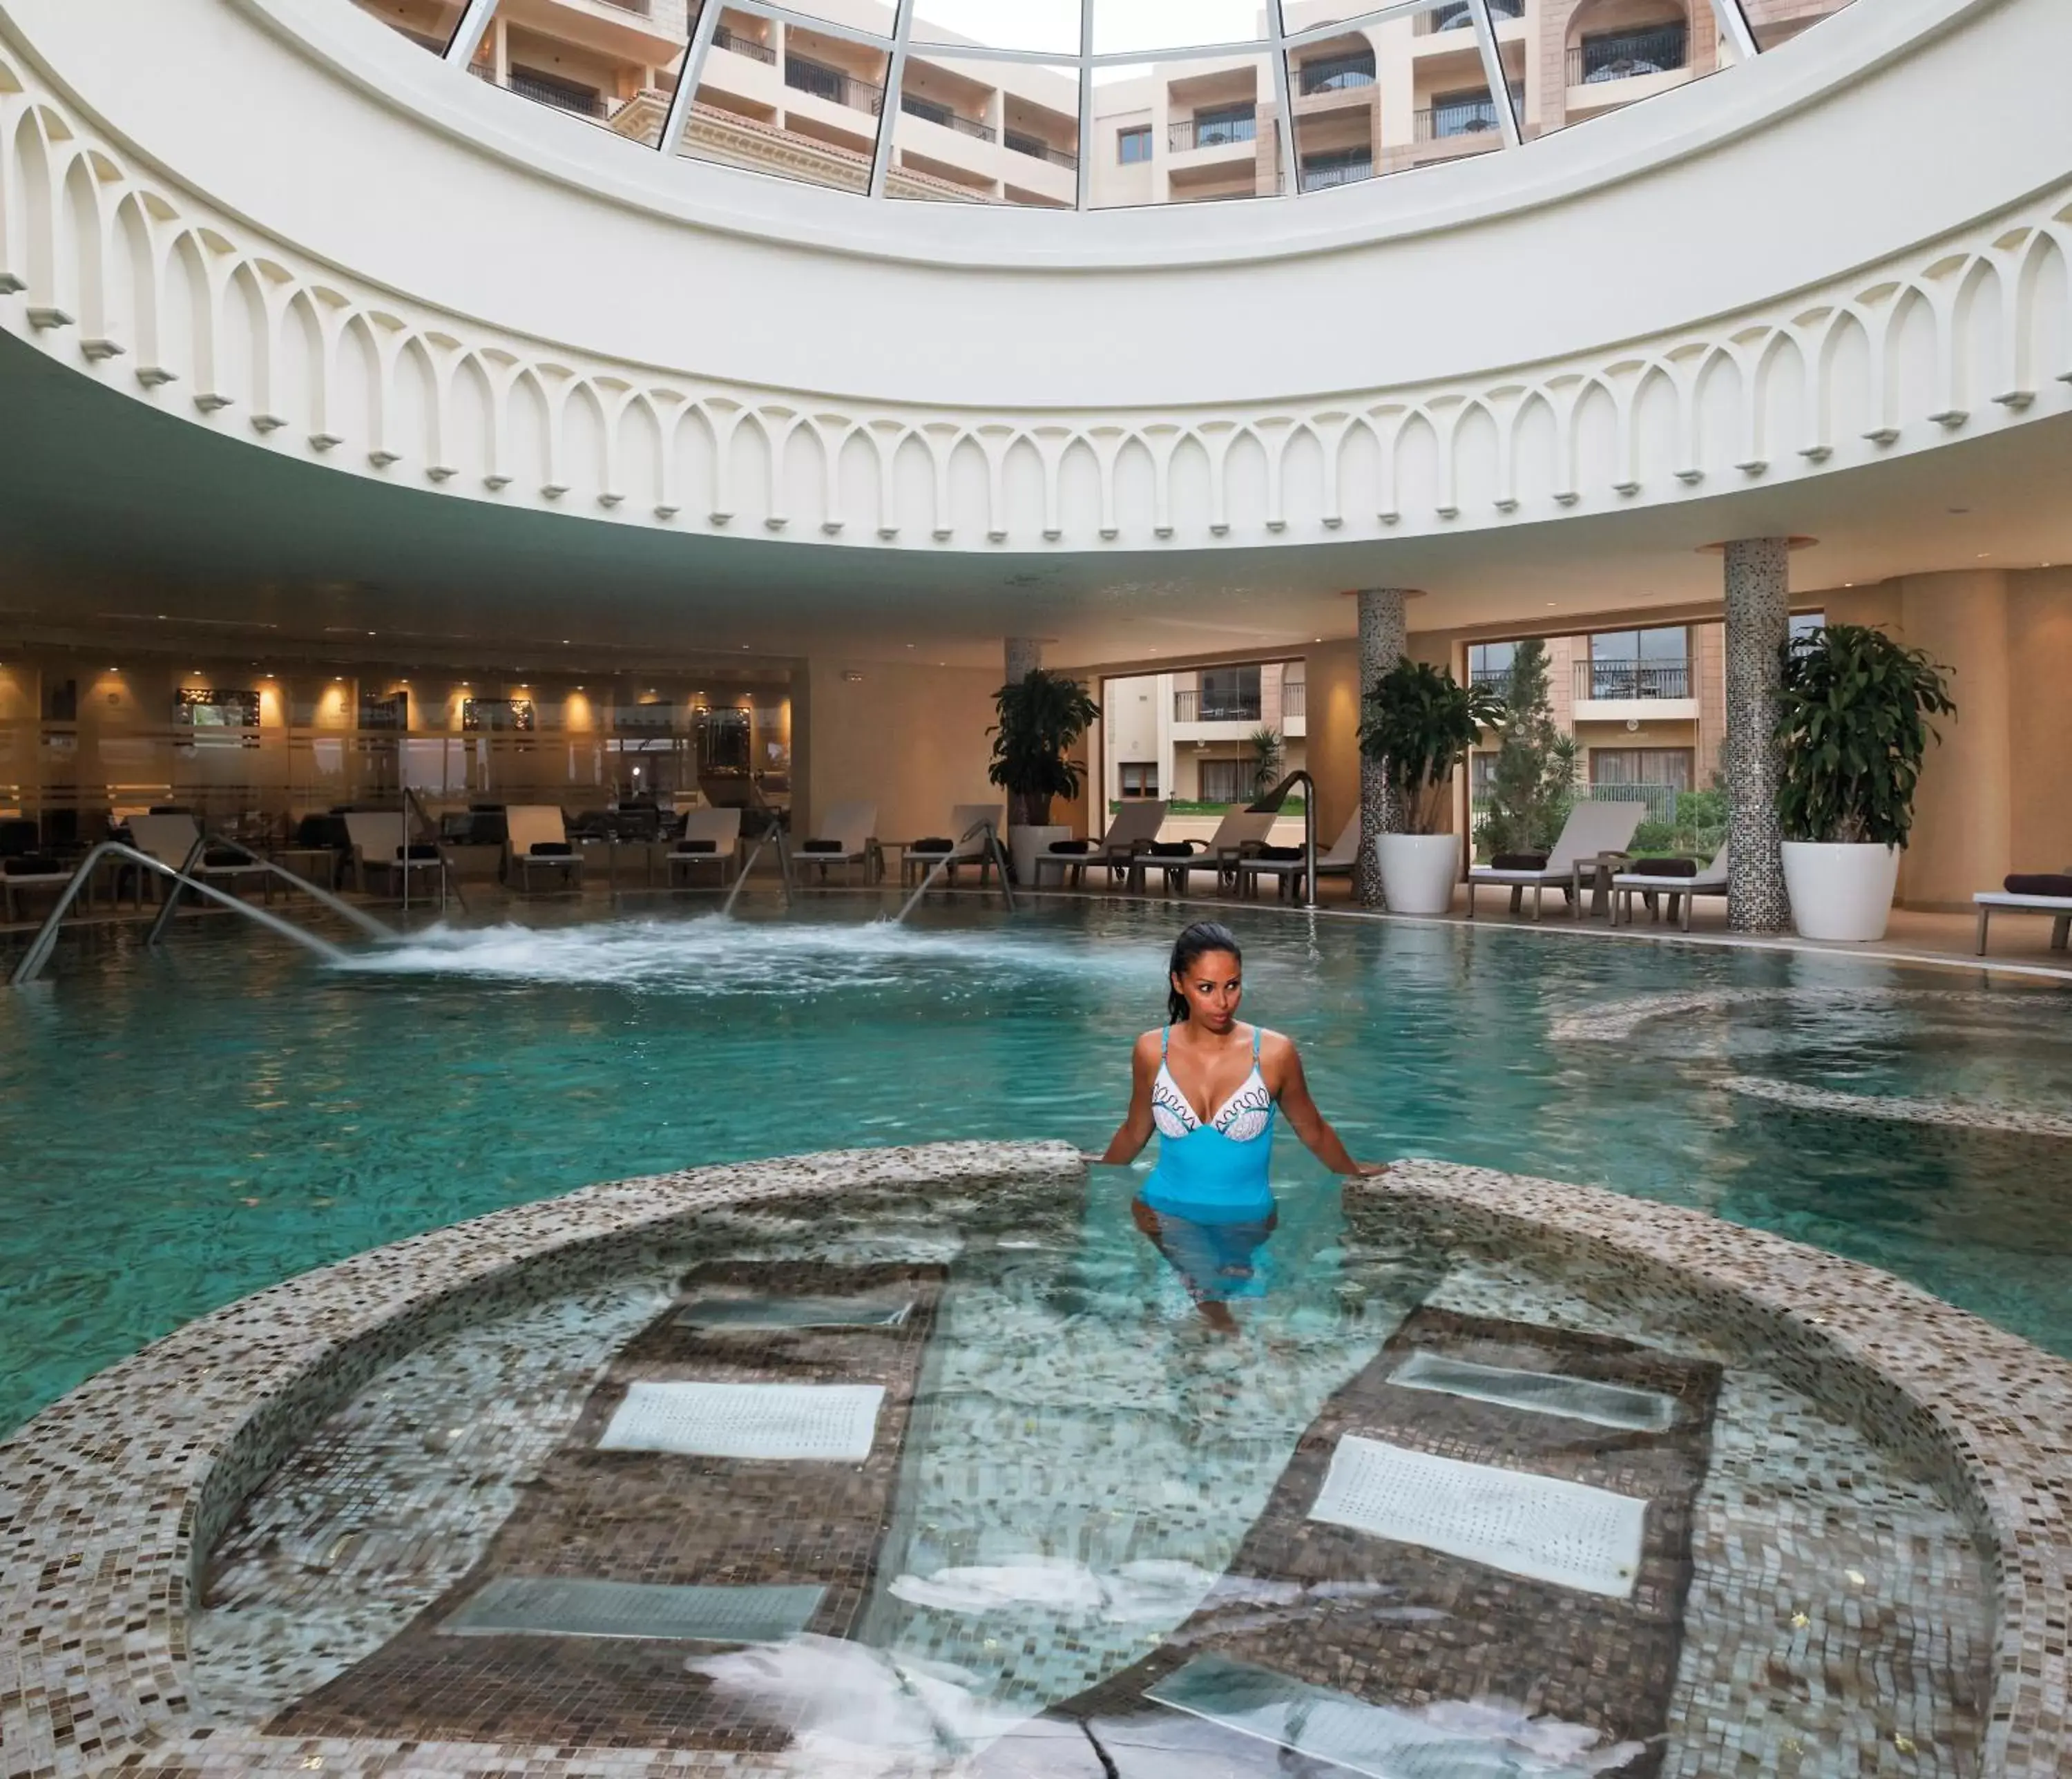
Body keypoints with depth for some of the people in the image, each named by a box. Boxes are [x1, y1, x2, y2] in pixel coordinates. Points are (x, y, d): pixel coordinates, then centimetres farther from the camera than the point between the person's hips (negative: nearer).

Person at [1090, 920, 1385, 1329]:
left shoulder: (1274, 1053, -11)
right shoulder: (1152, 1050, -6)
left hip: (1249, 1216, 1)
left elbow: (1312, 1130, 7)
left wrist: (1354, 1173, 21)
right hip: (1168, 1211, -1)